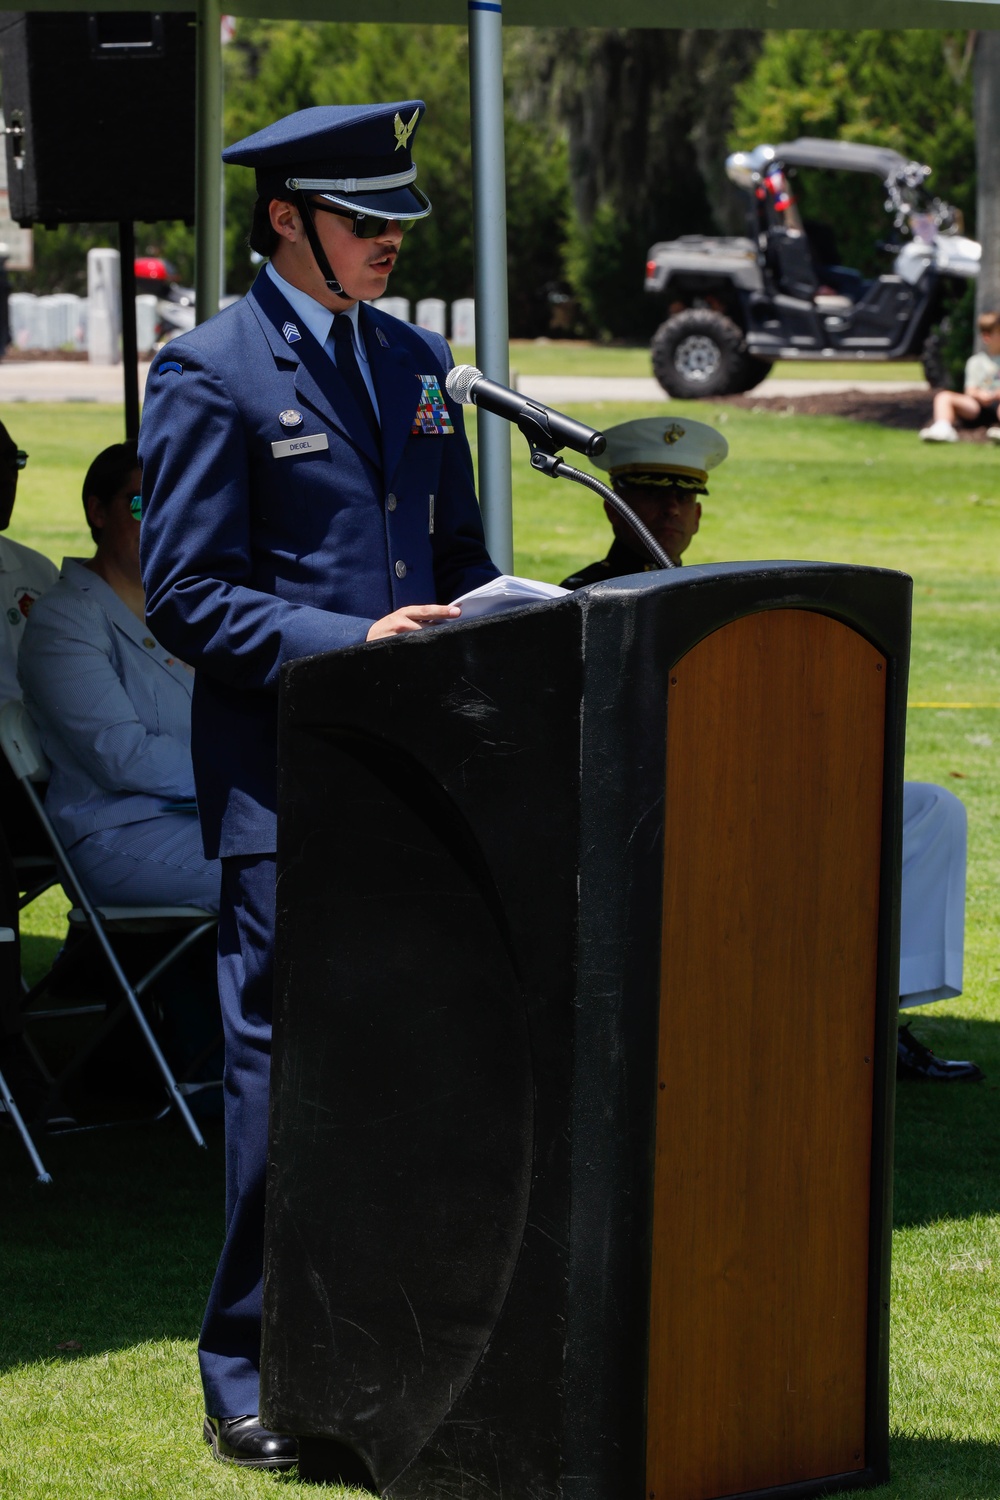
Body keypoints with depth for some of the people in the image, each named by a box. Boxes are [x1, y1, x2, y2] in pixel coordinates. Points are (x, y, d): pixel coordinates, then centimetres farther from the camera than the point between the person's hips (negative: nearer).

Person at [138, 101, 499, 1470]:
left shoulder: (416, 361, 16)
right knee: (284, 1073, -4)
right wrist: (352, 642, -19)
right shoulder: (210, 374, -5)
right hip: (282, 778, -6)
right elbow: (186, 597, -9)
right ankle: (252, 1388, 4)